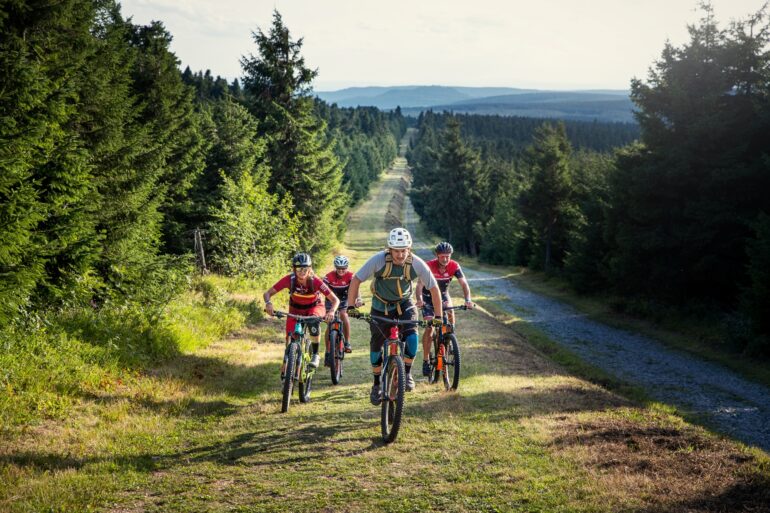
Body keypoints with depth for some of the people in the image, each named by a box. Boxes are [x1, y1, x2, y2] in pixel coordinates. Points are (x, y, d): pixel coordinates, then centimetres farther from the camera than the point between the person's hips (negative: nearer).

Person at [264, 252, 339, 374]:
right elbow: (268, 293, -23)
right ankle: (285, 366, 13)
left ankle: (315, 355, -19)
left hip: (314, 307, -2)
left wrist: (331, 311, -49)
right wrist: (268, 303, -45)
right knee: (290, 338, -11)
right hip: (295, 309, 2)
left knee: (313, 321, -35)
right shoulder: (289, 279, -27)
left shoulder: (315, 281, -30)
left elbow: (335, 300, -29)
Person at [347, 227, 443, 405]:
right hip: (381, 306, 0)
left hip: (404, 305, 0)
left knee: (412, 338, -24)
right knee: (376, 345, 1)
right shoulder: (378, 260, -27)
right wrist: (352, 305, -25)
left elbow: (434, 288, -13)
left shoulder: (417, 264, -24)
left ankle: (407, 372, -1)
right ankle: (377, 384, 20)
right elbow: (356, 280, -19)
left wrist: (438, 316, -13)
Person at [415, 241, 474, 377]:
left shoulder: (454, 266, -21)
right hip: (428, 296, -3)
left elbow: (464, 283, -26)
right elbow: (419, 285, -36)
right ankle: (426, 360, -6)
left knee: (450, 315, -23)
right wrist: (419, 299, -55)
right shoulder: (429, 266, -28)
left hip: (443, 295, 3)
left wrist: (468, 300, -43)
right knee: (429, 326, -14)